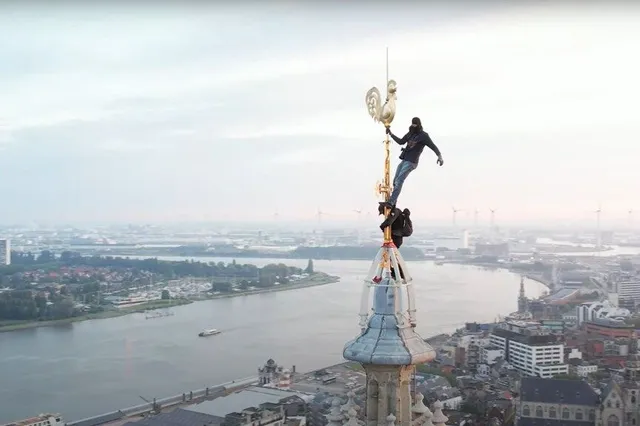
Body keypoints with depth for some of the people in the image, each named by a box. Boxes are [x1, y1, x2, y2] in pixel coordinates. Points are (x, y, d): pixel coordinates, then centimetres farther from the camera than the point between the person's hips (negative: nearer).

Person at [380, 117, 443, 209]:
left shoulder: (423, 136, -9)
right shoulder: (411, 133, 14)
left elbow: (434, 147, -16)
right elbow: (401, 142, 26)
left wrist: (440, 156, -32)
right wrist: (391, 134, 23)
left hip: (411, 162, -8)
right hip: (404, 160, 8)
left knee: (399, 181, -19)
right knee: (395, 181, 7)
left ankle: (390, 202, -25)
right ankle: (393, 204, 13)